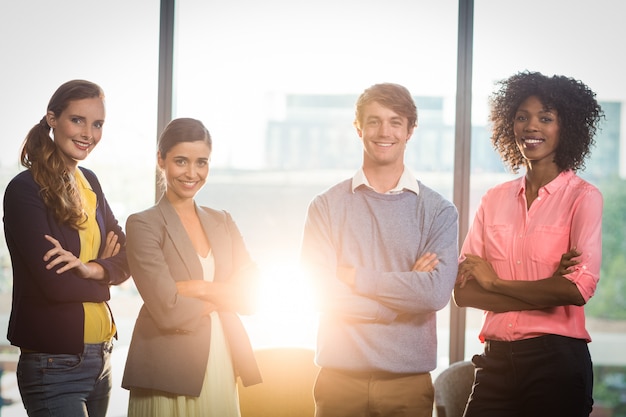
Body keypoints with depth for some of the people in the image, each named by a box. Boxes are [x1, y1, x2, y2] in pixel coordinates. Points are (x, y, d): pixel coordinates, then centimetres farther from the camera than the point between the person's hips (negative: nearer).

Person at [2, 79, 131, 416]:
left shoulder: (89, 183, 12)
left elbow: (126, 260, 6)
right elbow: (55, 284, -19)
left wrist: (91, 269, -15)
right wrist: (106, 269, -3)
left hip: (100, 357, 7)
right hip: (54, 365, -7)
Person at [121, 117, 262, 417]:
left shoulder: (222, 223, 13)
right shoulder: (143, 225, -4)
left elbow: (249, 295, 1)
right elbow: (168, 311, -14)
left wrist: (196, 288, -12)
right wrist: (222, 295, -2)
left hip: (222, 371, 5)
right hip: (170, 378, -5)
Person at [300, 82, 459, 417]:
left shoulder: (438, 211, 3)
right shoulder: (327, 206, 3)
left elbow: (437, 292, -12)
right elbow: (325, 292, -8)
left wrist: (354, 276, -11)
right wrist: (408, 287, -9)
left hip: (410, 380, 0)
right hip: (340, 376, 0)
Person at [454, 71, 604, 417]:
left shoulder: (582, 197, -2)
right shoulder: (494, 200, 10)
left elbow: (580, 288, -16)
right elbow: (463, 291, 1)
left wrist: (496, 282, -6)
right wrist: (547, 291, -10)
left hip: (557, 361, -4)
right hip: (496, 359, 4)